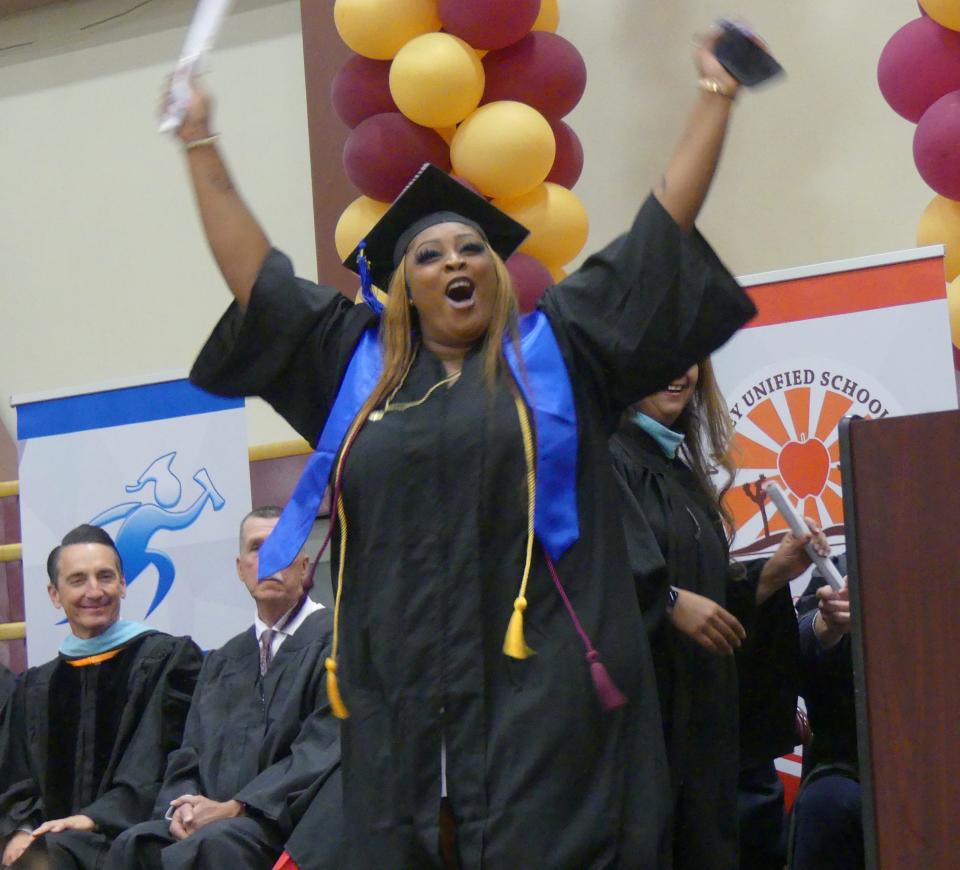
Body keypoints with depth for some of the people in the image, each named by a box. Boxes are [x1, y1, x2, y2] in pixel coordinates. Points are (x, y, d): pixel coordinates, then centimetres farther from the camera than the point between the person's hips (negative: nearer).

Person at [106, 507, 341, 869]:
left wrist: (234, 808, -15)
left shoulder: (334, 639, 2)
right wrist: (182, 808, -6)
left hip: (295, 822, -5)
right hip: (212, 819, 5)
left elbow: (326, 748, -10)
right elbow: (188, 757, 18)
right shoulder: (222, 662, 24)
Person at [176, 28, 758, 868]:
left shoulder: (556, 350, 12)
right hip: (402, 707, 3)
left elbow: (663, 230, 13)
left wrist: (716, 97, 13)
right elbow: (256, 276, 23)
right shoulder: (359, 367, 18)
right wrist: (202, 146, 25)